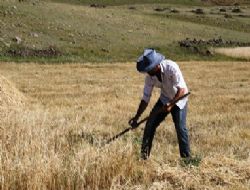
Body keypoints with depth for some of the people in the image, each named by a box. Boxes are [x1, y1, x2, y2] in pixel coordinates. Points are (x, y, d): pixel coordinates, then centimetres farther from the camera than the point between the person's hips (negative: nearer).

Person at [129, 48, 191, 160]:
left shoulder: (171, 67, -31)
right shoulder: (149, 77, -16)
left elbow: (182, 89, -30)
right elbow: (145, 98, -10)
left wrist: (171, 104, -39)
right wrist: (136, 117, -13)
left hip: (179, 98, -4)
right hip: (164, 99, 5)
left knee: (180, 128, -15)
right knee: (150, 124, -6)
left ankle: (186, 157, -2)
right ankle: (144, 154, 6)